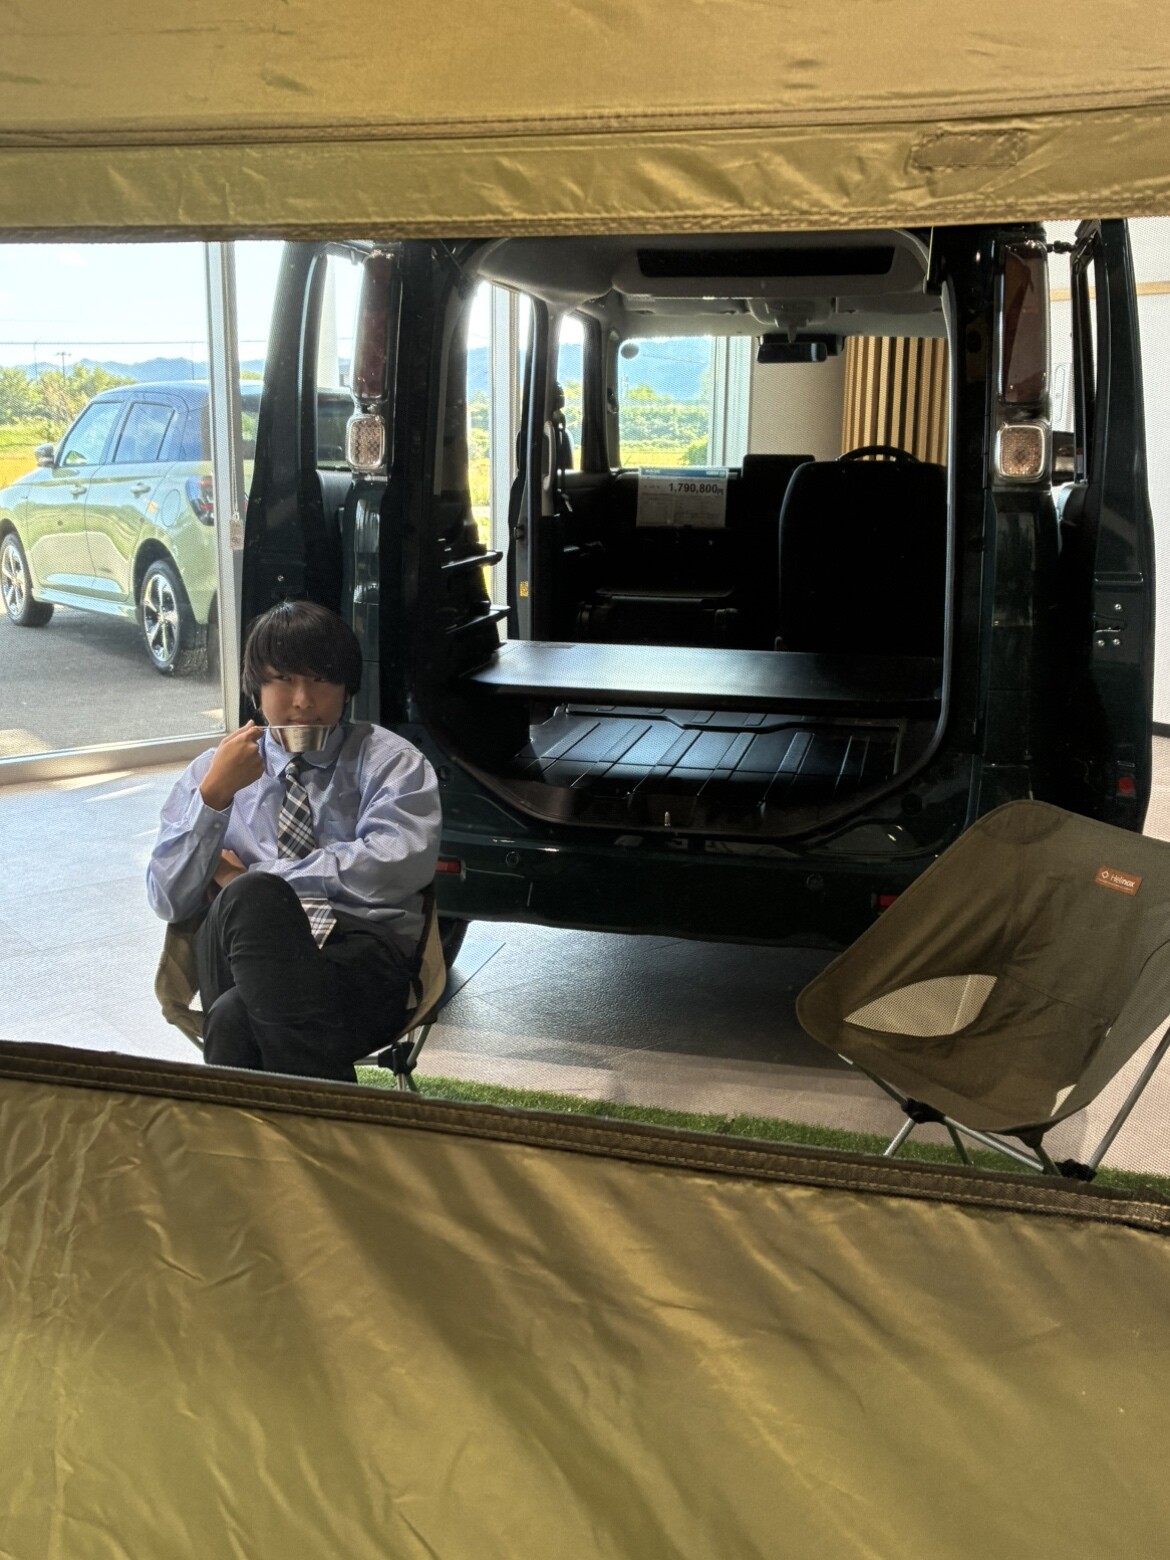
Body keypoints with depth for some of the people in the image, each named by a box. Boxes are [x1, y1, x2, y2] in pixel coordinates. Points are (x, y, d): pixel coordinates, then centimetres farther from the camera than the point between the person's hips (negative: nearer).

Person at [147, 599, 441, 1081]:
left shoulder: (388, 761, 16)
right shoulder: (214, 770, 22)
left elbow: (398, 865, -6)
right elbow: (168, 901, 11)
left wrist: (251, 880, -2)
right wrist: (214, 793, -2)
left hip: (365, 955, -2)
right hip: (252, 950, 3)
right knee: (250, 898, -35)